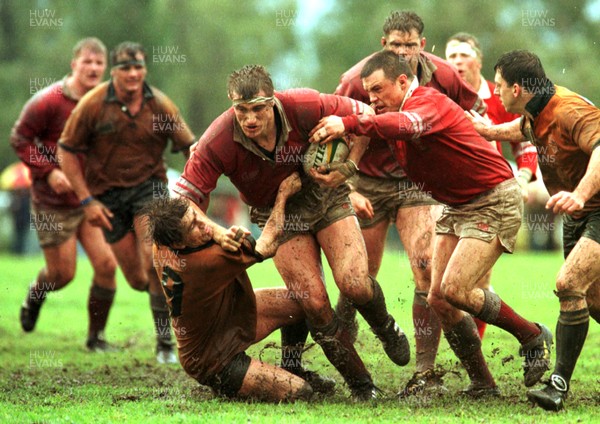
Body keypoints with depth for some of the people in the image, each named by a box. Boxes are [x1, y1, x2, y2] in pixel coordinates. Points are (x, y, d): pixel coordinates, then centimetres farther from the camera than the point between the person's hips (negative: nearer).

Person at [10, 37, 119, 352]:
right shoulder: (49, 101, -16)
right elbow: (19, 138, -9)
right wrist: (48, 171, -19)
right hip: (54, 204, -4)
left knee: (106, 265, -8)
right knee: (63, 273, 3)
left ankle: (96, 337, 8)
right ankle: (35, 296, 40)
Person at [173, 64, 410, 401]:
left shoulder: (304, 107, -27)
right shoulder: (218, 143, -27)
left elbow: (364, 115, -10)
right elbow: (185, 197, -21)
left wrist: (347, 167, -16)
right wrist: (214, 231, -35)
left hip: (325, 196, 0)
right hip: (278, 216, 0)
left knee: (355, 284, -16)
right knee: (314, 302, -13)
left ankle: (386, 327, 20)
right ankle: (361, 385, 5)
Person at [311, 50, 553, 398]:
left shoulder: (429, 102, -21)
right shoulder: (396, 112, 9)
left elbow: (407, 125, -43)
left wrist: (348, 123, -52)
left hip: (495, 202, -9)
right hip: (458, 208, 10)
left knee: (455, 289, -20)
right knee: (438, 298, -1)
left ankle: (533, 337, 1)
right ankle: (482, 383, 9)